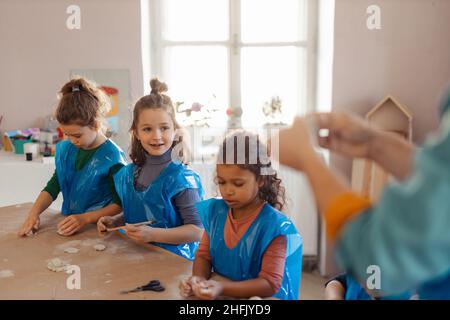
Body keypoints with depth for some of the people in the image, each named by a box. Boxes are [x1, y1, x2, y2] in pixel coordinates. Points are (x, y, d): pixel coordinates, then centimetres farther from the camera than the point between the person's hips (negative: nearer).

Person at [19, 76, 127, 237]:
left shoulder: (111, 157, -13)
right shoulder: (66, 149, 8)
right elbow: (53, 187, 9)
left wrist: (85, 218, -22)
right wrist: (34, 213, -7)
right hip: (68, 225, 6)